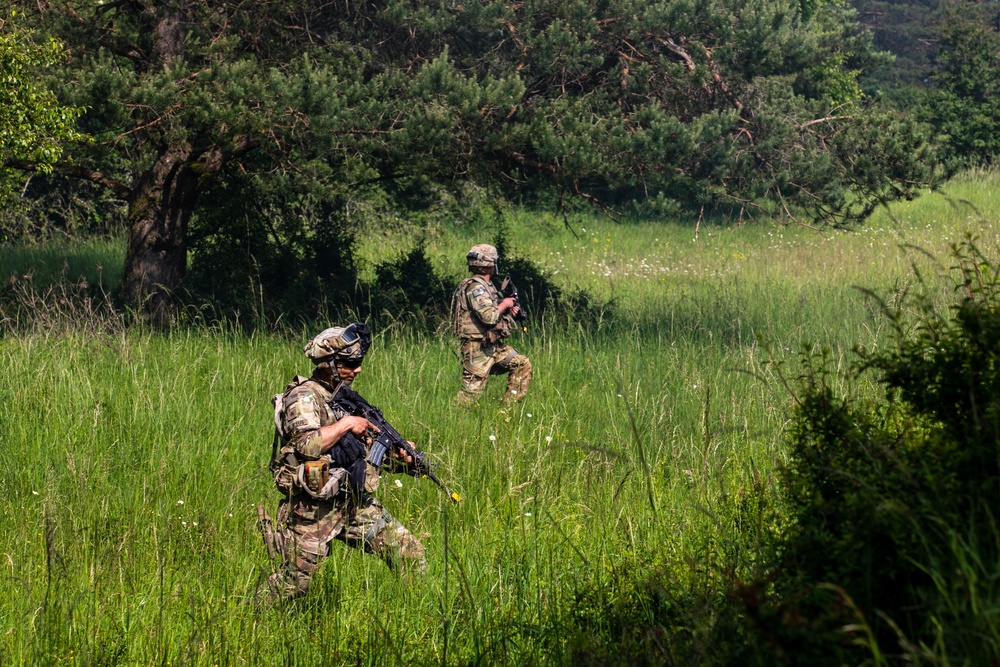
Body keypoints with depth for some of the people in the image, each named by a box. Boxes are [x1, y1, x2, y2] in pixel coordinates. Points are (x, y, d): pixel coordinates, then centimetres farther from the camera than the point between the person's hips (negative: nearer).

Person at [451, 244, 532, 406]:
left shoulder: (487, 285, 13)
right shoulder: (475, 287, -18)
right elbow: (488, 316, -28)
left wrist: (508, 311, 6)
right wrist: (504, 304, -11)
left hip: (493, 346, 10)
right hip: (477, 348, -10)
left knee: (522, 364, 13)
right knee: (471, 392, -10)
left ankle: (509, 406, 15)